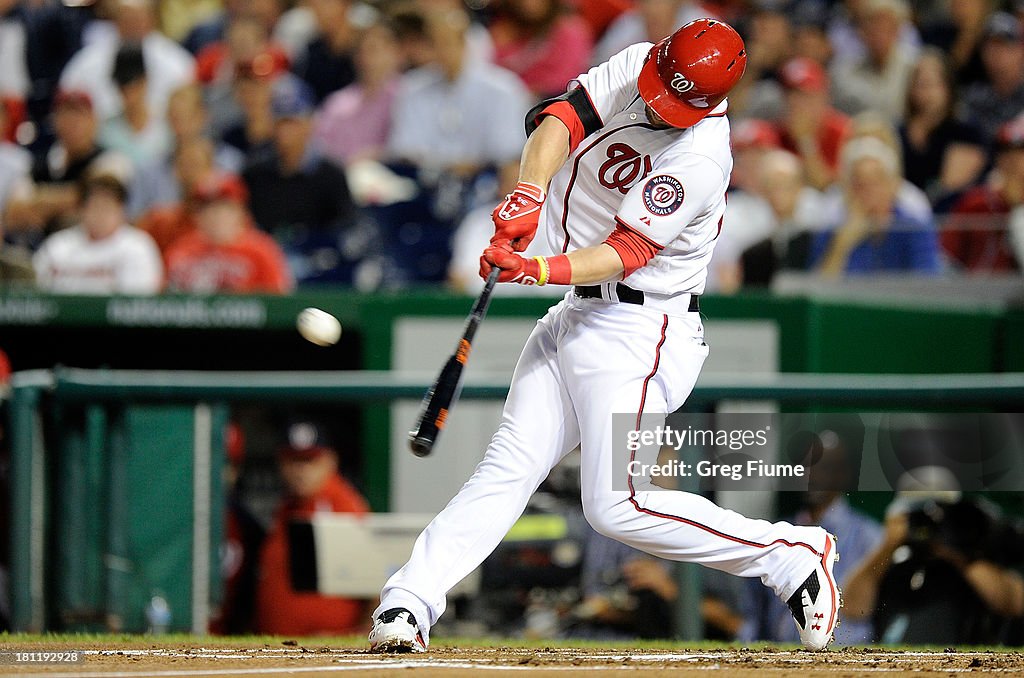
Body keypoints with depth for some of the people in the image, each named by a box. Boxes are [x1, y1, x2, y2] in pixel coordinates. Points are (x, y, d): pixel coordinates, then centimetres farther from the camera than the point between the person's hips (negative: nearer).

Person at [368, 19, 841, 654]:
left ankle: (790, 555, -1)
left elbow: (625, 252, -25)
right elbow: (564, 115, -11)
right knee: (508, 467, 0)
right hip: (576, 316, 8)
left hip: (640, 331, -8)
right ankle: (409, 603, -6)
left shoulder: (698, 158, -22)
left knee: (617, 506, -13)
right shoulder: (634, 67, -1)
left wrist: (542, 269, -40)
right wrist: (531, 190, -29)